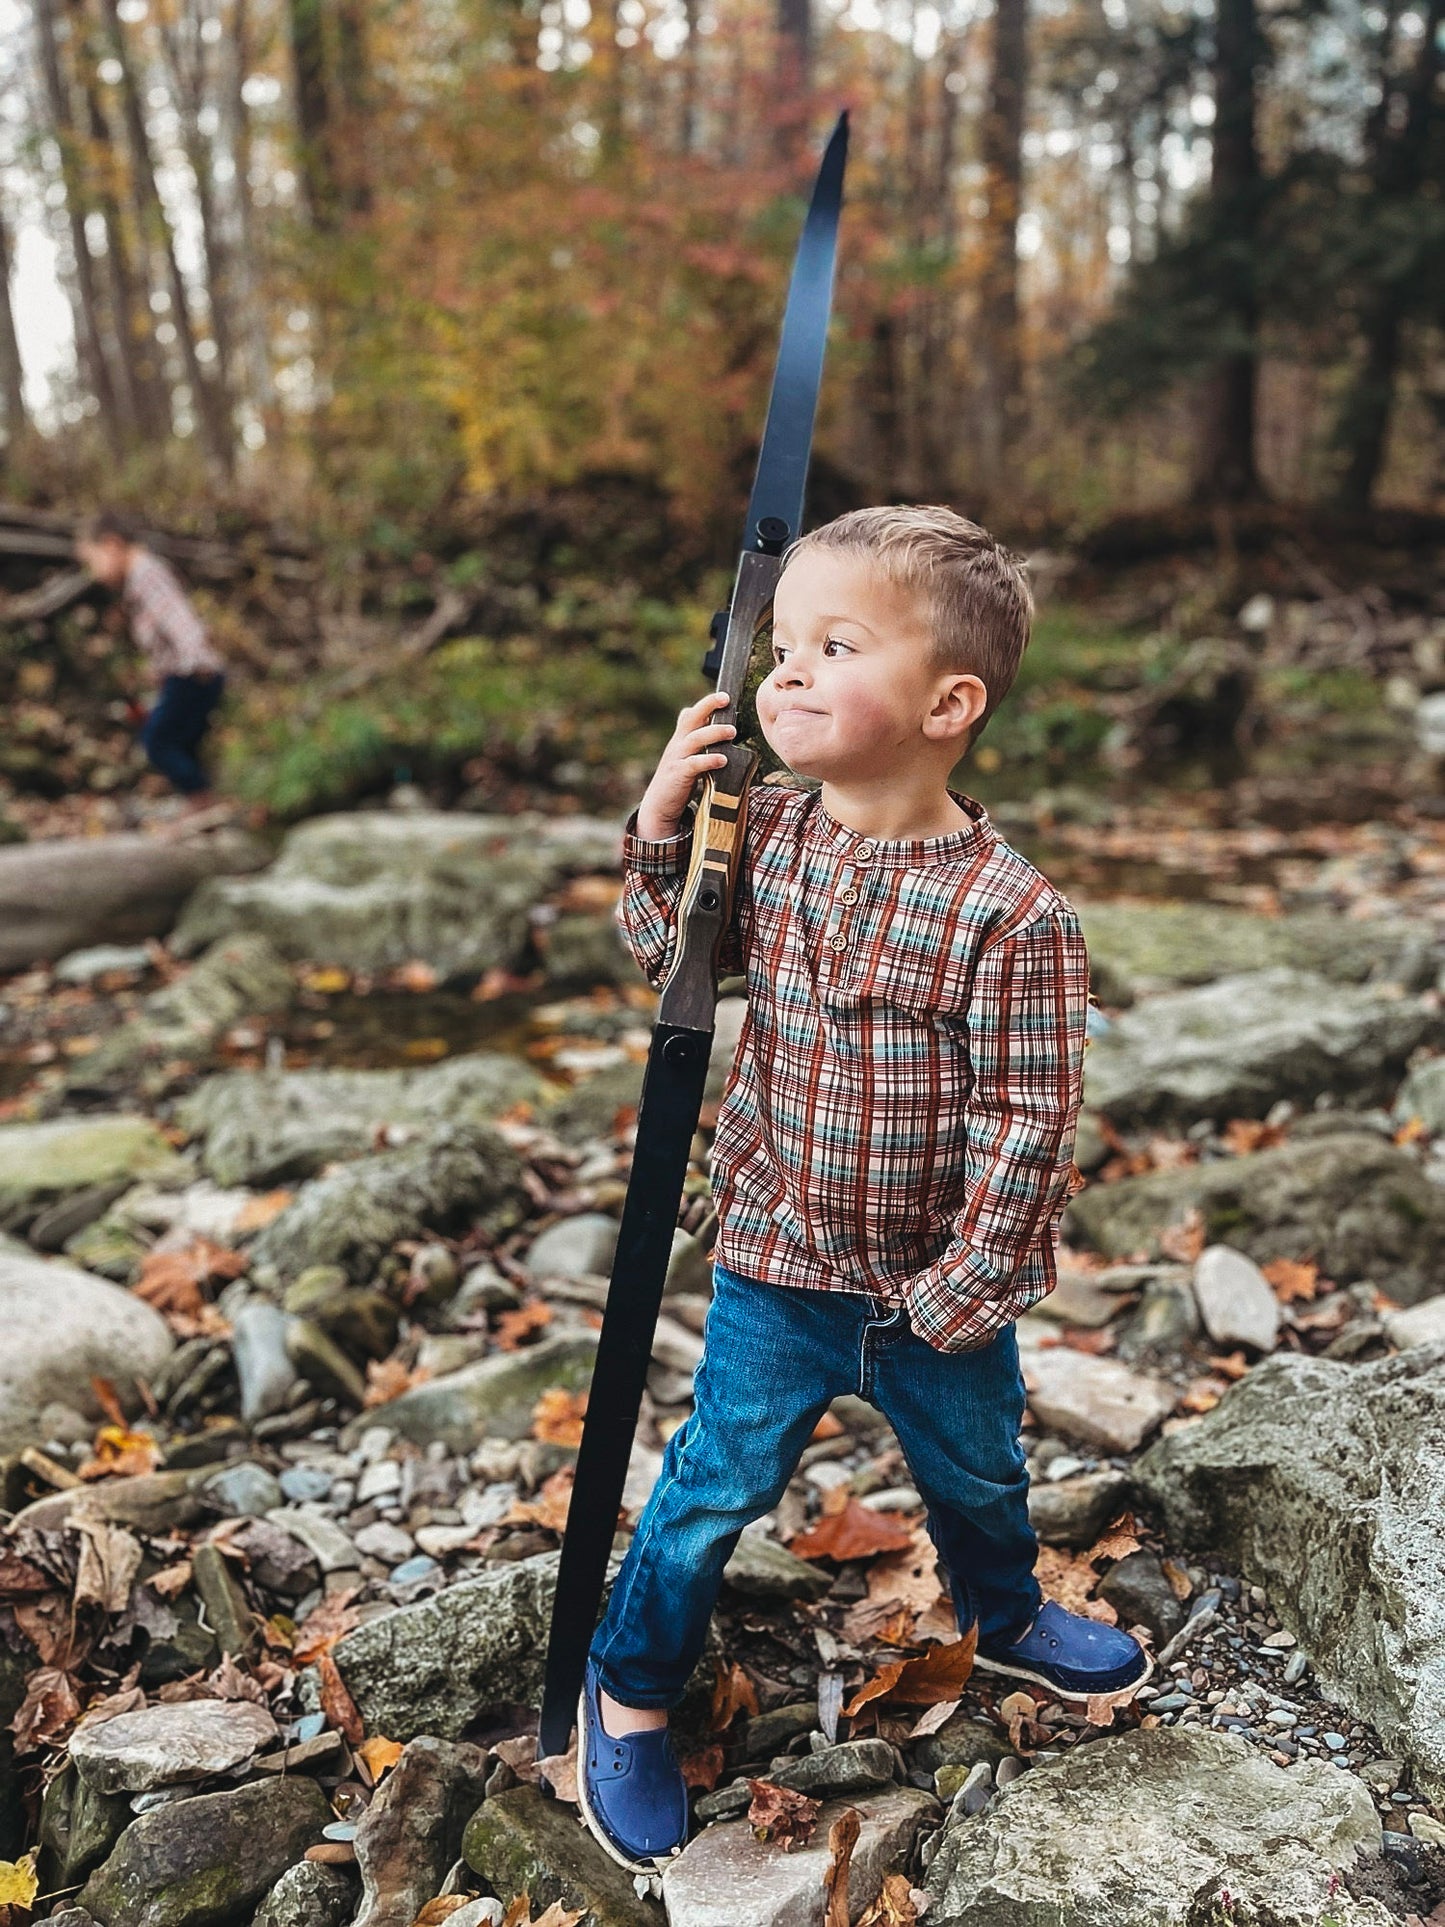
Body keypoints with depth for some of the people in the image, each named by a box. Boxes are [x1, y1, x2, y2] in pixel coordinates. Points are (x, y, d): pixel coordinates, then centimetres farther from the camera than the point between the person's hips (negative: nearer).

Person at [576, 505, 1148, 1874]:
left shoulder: (1011, 913, -23)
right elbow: (670, 954, 6)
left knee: (976, 1471, 25)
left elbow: (1025, 1121, -18)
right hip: (778, 1265, 1)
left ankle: (1007, 1620, 57)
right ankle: (628, 1692, 36)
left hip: (935, 1293, -1)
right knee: (714, 1484, 13)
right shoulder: (767, 833, -8)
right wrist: (663, 831, -10)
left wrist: (967, 1285, -15)